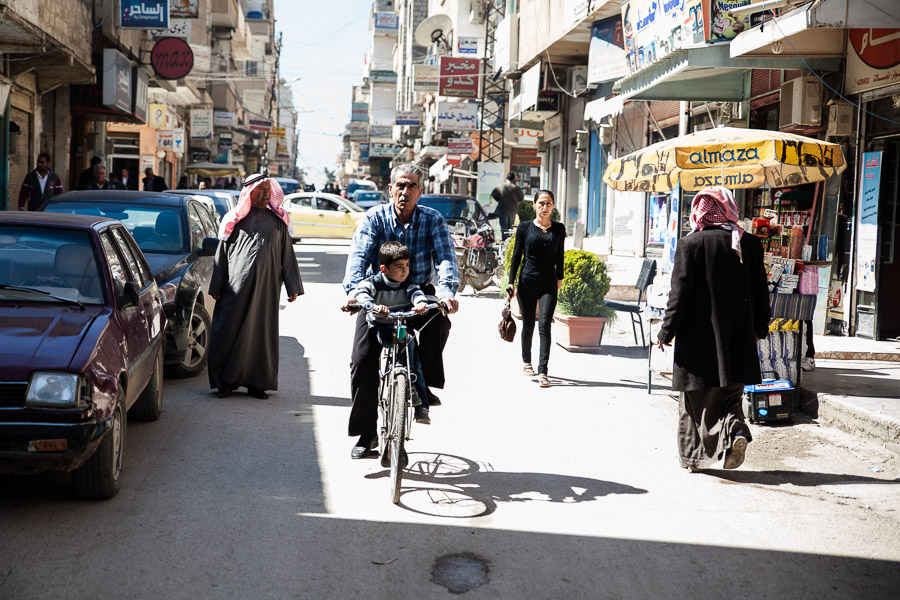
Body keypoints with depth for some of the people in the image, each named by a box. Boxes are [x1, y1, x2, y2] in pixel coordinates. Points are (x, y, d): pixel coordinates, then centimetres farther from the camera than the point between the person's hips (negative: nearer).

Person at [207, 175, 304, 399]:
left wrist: (293, 286, 8)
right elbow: (222, 254, 8)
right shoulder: (235, 220, 7)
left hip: (266, 287, 2)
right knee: (231, 330, -3)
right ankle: (227, 381, 6)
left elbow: (287, 254, 14)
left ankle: (256, 383, 10)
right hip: (236, 286, -2)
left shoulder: (277, 220, 13)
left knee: (261, 332, 3)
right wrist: (216, 287, 4)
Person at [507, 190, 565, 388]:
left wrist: (559, 279, 19)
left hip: (549, 284, 0)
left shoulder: (559, 229, 6)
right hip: (527, 282, 0)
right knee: (528, 325, 11)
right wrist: (511, 282, -1)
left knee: (544, 326, -11)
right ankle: (526, 362, 32)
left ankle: (542, 372, -16)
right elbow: (517, 256, 4)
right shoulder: (524, 227, 3)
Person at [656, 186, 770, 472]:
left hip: (698, 337, -3)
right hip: (737, 338, 3)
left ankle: (694, 455, 13)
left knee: (696, 401, 8)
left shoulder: (690, 244, -10)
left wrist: (667, 331, -1)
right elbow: (760, 291, 8)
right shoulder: (750, 243, 1)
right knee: (729, 395, 15)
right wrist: (759, 328, 20)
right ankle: (735, 429, -11)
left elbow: (680, 293, -10)